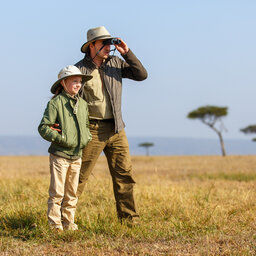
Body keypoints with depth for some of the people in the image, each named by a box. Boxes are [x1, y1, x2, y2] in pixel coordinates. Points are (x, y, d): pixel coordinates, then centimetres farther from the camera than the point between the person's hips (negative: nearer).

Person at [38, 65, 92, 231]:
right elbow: (43, 128, -11)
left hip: (76, 156, 6)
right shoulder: (55, 103, -8)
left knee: (72, 193, 11)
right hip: (59, 155, -6)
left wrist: (86, 138, 7)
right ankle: (55, 225, 4)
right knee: (57, 193, -3)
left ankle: (69, 223, 20)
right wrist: (61, 138, -18)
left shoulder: (83, 104, 11)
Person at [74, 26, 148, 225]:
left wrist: (127, 53, -6)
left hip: (116, 129, 5)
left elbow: (142, 75, 4)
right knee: (80, 175, -3)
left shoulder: (116, 63, 9)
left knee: (124, 174, 4)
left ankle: (128, 218, 11)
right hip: (93, 130, -5)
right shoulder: (80, 69, -6)